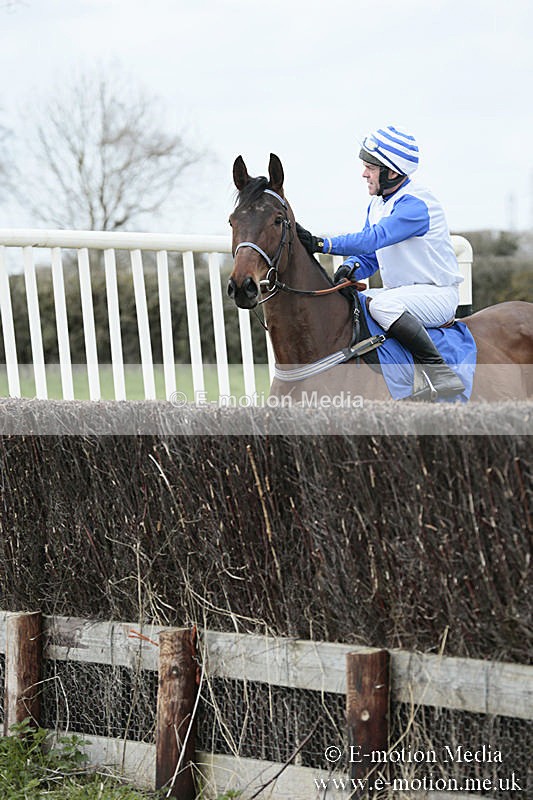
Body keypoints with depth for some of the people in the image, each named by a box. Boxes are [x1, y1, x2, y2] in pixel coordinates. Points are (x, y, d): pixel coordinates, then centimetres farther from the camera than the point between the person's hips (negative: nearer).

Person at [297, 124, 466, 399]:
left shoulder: (416, 204, -20)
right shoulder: (378, 205, 10)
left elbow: (374, 238, -31)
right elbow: (370, 258, 12)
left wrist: (321, 243, -36)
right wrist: (351, 268, -12)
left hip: (438, 294, -9)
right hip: (400, 293, 9)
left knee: (383, 304, -36)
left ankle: (439, 371, -30)